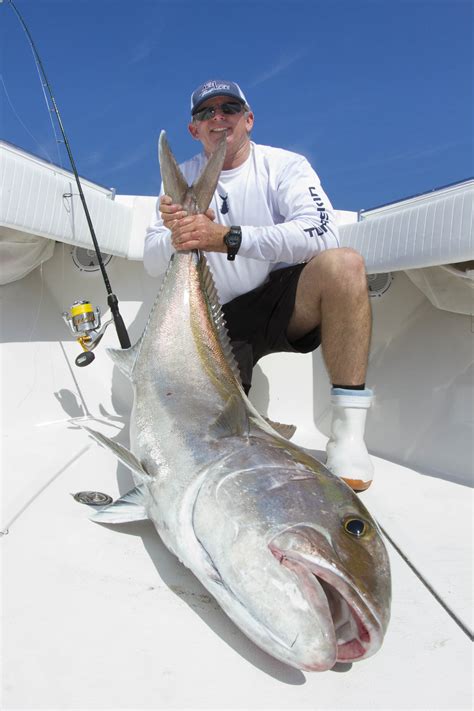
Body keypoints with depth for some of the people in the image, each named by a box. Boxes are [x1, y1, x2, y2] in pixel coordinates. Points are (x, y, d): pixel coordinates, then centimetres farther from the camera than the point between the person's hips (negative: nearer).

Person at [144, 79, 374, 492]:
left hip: (286, 303, -1)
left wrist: (228, 238, -29)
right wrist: (177, 239, -24)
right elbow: (152, 263, 1)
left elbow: (322, 233, -20)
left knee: (342, 263, -33)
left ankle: (348, 434, -27)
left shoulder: (284, 165, 1)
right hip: (222, 319, 2)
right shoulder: (181, 179, 10)